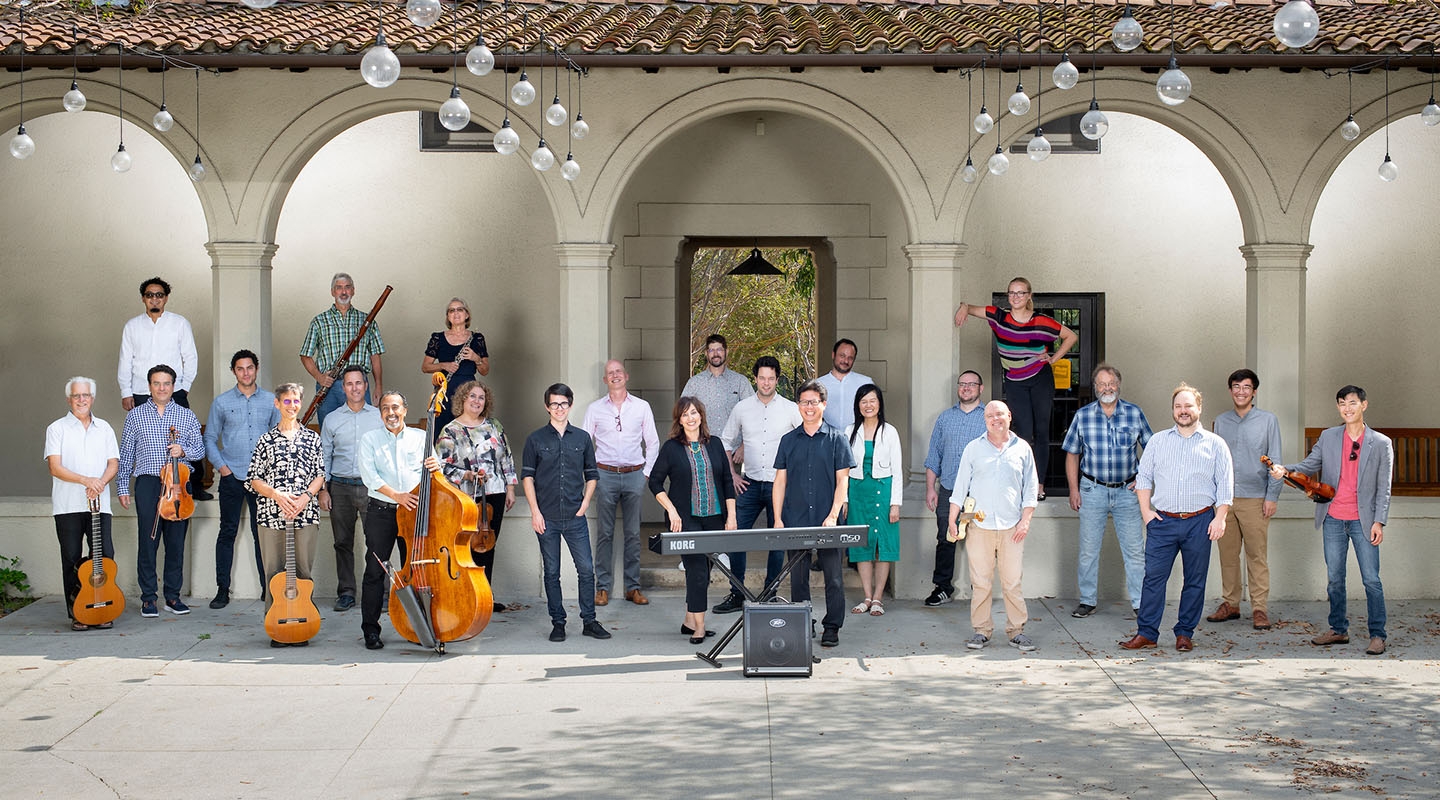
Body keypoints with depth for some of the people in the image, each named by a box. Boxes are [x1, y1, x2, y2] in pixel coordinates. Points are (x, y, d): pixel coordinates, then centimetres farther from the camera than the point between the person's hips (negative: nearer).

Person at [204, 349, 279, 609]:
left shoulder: (270, 401, 7)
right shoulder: (221, 403, 6)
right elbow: (210, 438, 10)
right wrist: (220, 465, -1)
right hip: (232, 477, 0)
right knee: (227, 532, 2)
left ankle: (268, 588, 8)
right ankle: (223, 590, 6)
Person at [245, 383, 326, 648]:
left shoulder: (312, 438, 10)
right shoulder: (266, 440, 8)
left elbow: (320, 475, 9)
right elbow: (254, 479, 5)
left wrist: (306, 496, -7)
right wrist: (276, 494, -11)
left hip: (306, 514, 0)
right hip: (272, 515, 0)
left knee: (303, 569, 0)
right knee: (274, 571, 0)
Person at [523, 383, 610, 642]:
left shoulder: (582, 438, 8)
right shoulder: (536, 439, 3)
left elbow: (591, 475, 14)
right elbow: (527, 476, 3)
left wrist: (585, 502, 1)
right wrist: (535, 511, -5)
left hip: (575, 517, 1)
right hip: (547, 518, -1)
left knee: (586, 569, -2)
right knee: (552, 572, 5)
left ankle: (589, 621, 9)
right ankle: (558, 622, 14)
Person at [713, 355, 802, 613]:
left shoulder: (791, 410, -1)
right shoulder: (742, 409, 5)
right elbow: (725, 443, 16)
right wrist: (731, 475, 8)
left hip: (780, 485, -2)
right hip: (750, 484, 2)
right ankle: (736, 595, 7)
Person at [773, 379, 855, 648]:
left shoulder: (836, 439, 3)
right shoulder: (789, 441, 9)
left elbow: (842, 480, -1)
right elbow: (780, 481, 9)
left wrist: (833, 516, -11)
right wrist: (777, 520, 1)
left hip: (827, 523, -2)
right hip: (795, 522, 2)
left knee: (833, 576, 0)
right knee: (798, 576, 7)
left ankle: (832, 627, 9)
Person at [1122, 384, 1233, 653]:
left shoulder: (1215, 444, 7)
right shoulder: (1158, 441, 12)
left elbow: (1225, 484, 5)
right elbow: (1143, 477, 13)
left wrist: (1220, 518, -5)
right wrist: (1146, 511, 2)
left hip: (1200, 522, -1)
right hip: (1162, 520, 1)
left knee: (1195, 581, 4)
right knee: (1153, 577, -4)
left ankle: (1185, 633, 14)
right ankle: (1146, 633, 1)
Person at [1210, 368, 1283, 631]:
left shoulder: (1268, 420, 1)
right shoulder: (1221, 421, 11)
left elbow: (1275, 461, 0)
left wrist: (1272, 496, -7)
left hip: (1255, 498, -3)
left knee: (1257, 555, -3)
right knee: (1227, 554, 6)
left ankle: (1259, 608, 1)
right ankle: (1230, 604, 16)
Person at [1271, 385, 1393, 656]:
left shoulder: (1381, 443, 0)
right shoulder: (1328, 437, 8)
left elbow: (1384, 488, -1)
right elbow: (1310, 465, 8)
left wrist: (1379, 521, -8)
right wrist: (1285, 470, -12)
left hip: (1363, 520, -3)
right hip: (1333, 519, 3)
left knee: (1371, 579, -3)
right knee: (1334, 578, 9)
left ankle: (1377, 635, 5)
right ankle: (1338, 630, 21)